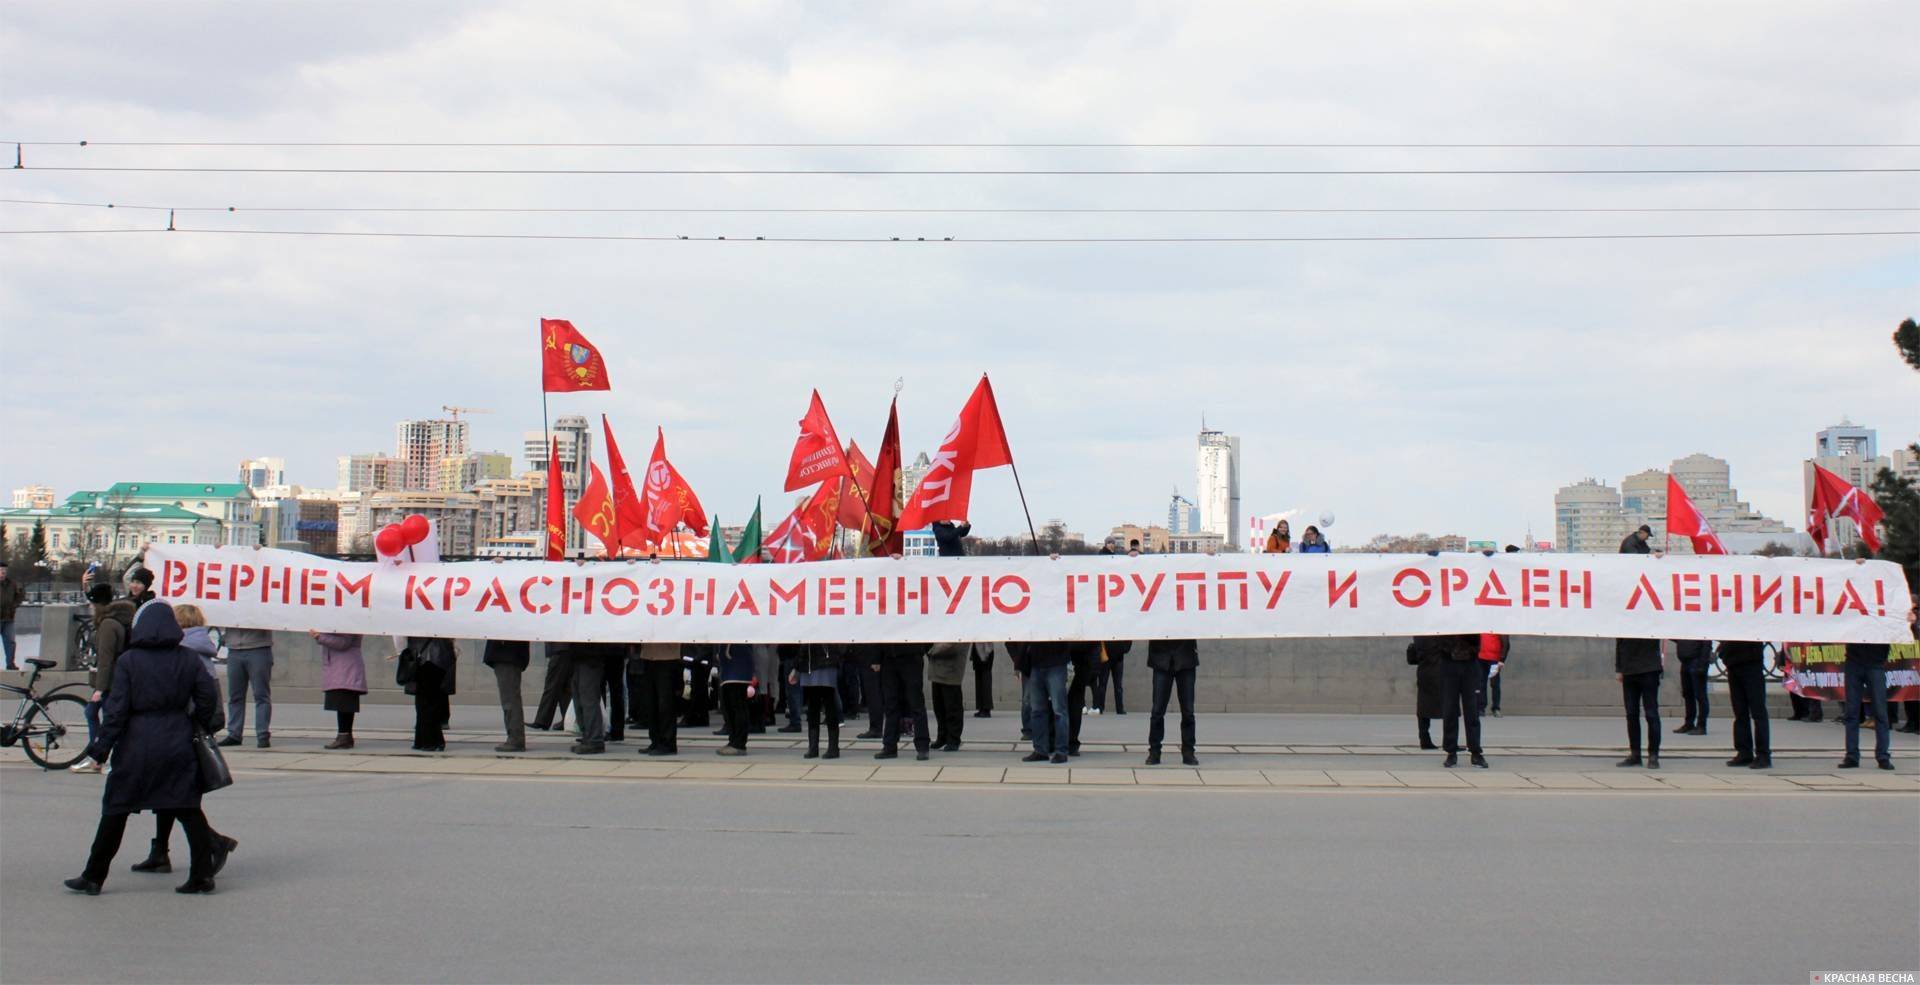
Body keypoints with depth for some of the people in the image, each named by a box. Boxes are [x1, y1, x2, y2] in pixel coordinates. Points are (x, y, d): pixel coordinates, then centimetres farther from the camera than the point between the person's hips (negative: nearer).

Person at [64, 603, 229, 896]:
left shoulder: (128, 661, -5)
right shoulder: (188, 658, 2)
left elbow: (117, 708, -8)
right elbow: (208, 695, 0)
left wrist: (102, 746, -3)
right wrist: (200, 727, 16)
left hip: (137, 745, -2)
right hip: (178, 744, 2)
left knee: (116, 811, 9)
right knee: (188, 809, 6)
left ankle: (93, 877, 16)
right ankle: (202, 874, 1)